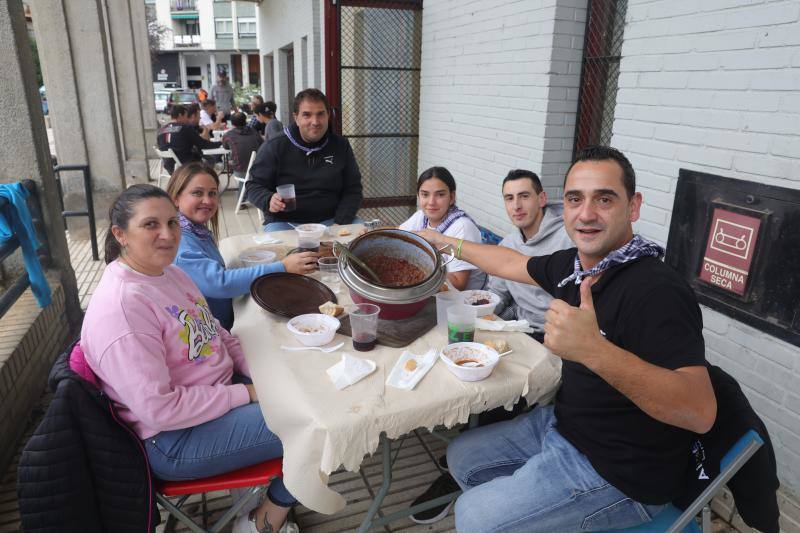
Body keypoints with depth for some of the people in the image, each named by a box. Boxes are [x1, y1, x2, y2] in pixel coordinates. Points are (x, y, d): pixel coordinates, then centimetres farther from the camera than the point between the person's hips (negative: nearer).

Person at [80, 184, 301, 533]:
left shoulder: (167, 271, 2)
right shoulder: (120, 307, -27)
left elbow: (214, 332, 13)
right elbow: (158, 409, -28)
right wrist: (245, 393, -21)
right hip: (175, 439, -9)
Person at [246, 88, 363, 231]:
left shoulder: (341, 146, 8)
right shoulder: (274, 148, 1)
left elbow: (352, 190, 7)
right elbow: (254, 185, 4)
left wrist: (340, 223, -9)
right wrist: (269, 200, -20)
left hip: (330, 220, 2)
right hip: (284, 222, -2)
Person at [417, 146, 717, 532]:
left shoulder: (656, 290, -29)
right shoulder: (574, 264, -3)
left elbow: (700, 411, -36)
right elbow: (512, 263, 16)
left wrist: (594, 350, -50)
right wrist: (446, 242, 25)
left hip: (617, 474, -8)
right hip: (563, 424, 8)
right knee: (462, 456, 16)